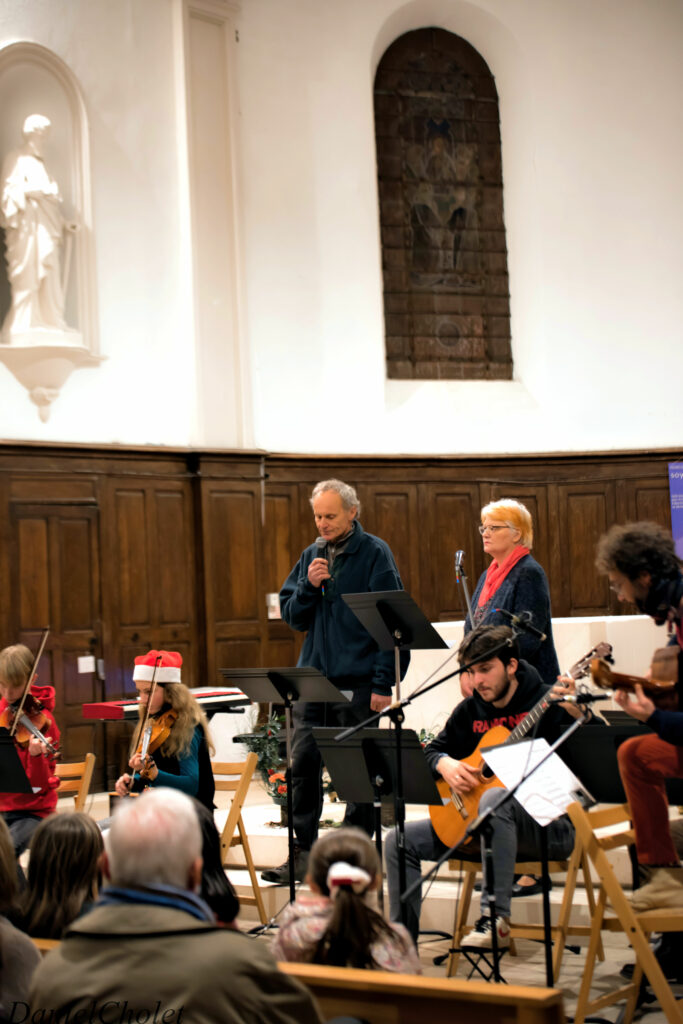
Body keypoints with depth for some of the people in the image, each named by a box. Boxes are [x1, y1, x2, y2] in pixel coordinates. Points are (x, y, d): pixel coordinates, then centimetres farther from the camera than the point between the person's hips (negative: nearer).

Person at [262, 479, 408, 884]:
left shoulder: (374, 553, -5)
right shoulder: (312, 556, 12)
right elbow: (292, 616, 14)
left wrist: (383, 683, -14)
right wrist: (308, 586, -6)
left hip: (358, 684, -5)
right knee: (303, 764, 3)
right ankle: (303, 853, 10)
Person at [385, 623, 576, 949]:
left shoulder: (547, 702, -8)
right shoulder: (470, 710, 10)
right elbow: (433, 750, 19)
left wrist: (573, 715, -40)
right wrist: (445, 764, -5)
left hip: (547, 826, -7)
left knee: (494, 799, -40)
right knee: (400, 841, -5)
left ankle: (495, 918, -35)